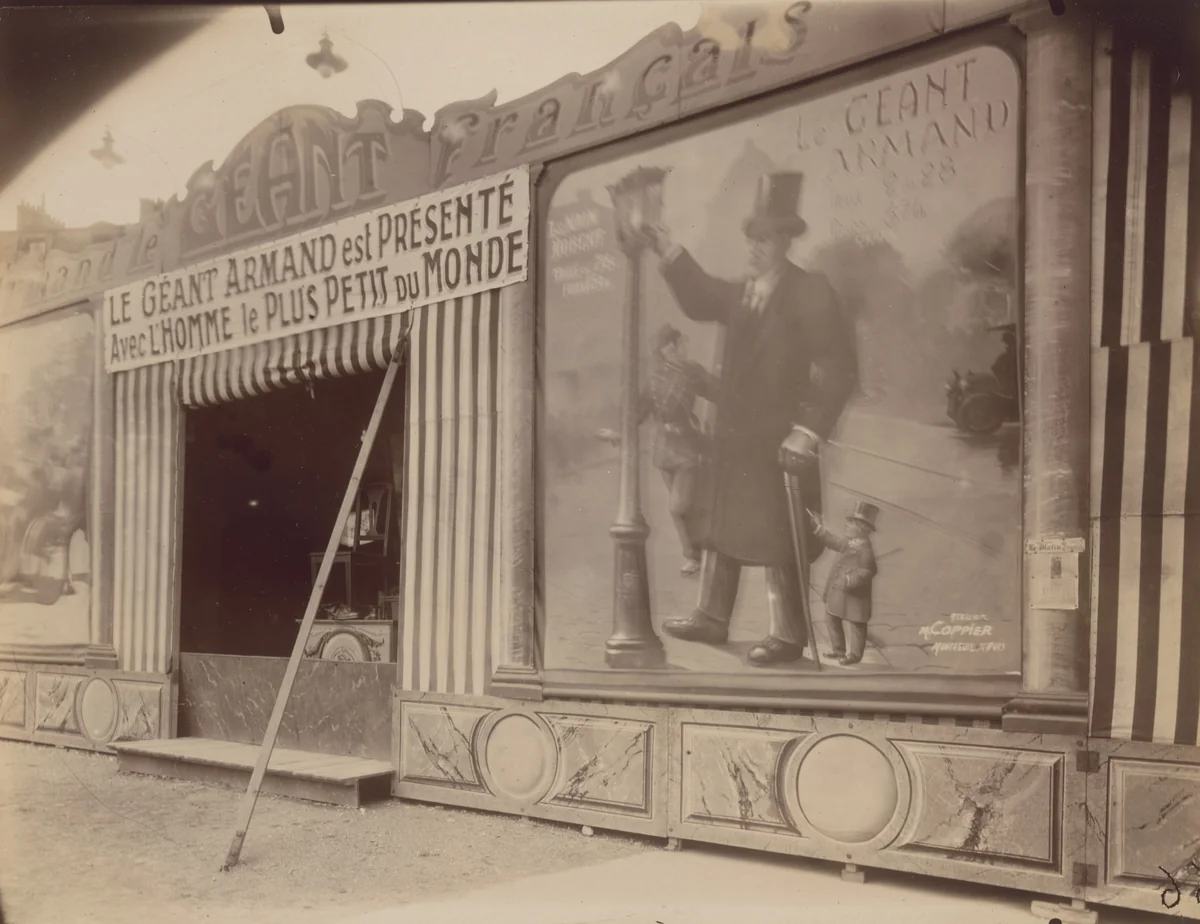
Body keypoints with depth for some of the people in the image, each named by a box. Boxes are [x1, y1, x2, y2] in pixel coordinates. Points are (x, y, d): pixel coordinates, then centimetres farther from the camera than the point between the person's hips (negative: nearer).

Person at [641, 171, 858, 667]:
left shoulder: (810, 292, -13)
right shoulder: (743, 291, 9)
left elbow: (839, 369, -17)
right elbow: (701, 301, 28)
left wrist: (808, 431, -21)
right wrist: (673, 255, 15)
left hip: (778, 439, -8)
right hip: (733, 436, 8)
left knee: (778, 539, -1)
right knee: (721, 527, 16)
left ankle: (788, 636, 12)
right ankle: (712, 617, 30)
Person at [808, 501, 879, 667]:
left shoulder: (865, 549, -21)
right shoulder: (848, 544, 8)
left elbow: (867, 571, -26)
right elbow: (832, 541, 23)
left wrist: (849, 580, -31)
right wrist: (817, 527, 21)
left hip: (852, 597, -10)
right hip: (837, 593, 10)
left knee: (852, 625, 2)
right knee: (834, 621, 20)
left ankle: (854, 654, 16)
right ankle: (839, 649, 34)